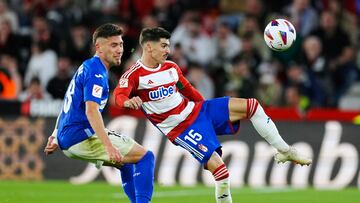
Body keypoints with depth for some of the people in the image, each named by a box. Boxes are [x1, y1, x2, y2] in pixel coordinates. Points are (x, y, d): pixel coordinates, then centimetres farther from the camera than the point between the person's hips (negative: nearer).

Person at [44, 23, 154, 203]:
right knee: (145, 156, -9)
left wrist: (56, 136, 33)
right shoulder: (96, 72, -14)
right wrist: (109, 146, -33)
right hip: (82, 135, -10)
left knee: (126, 162, 25)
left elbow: (71, 106, 27)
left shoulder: (86, 67, 18)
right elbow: (91, 111, -26)